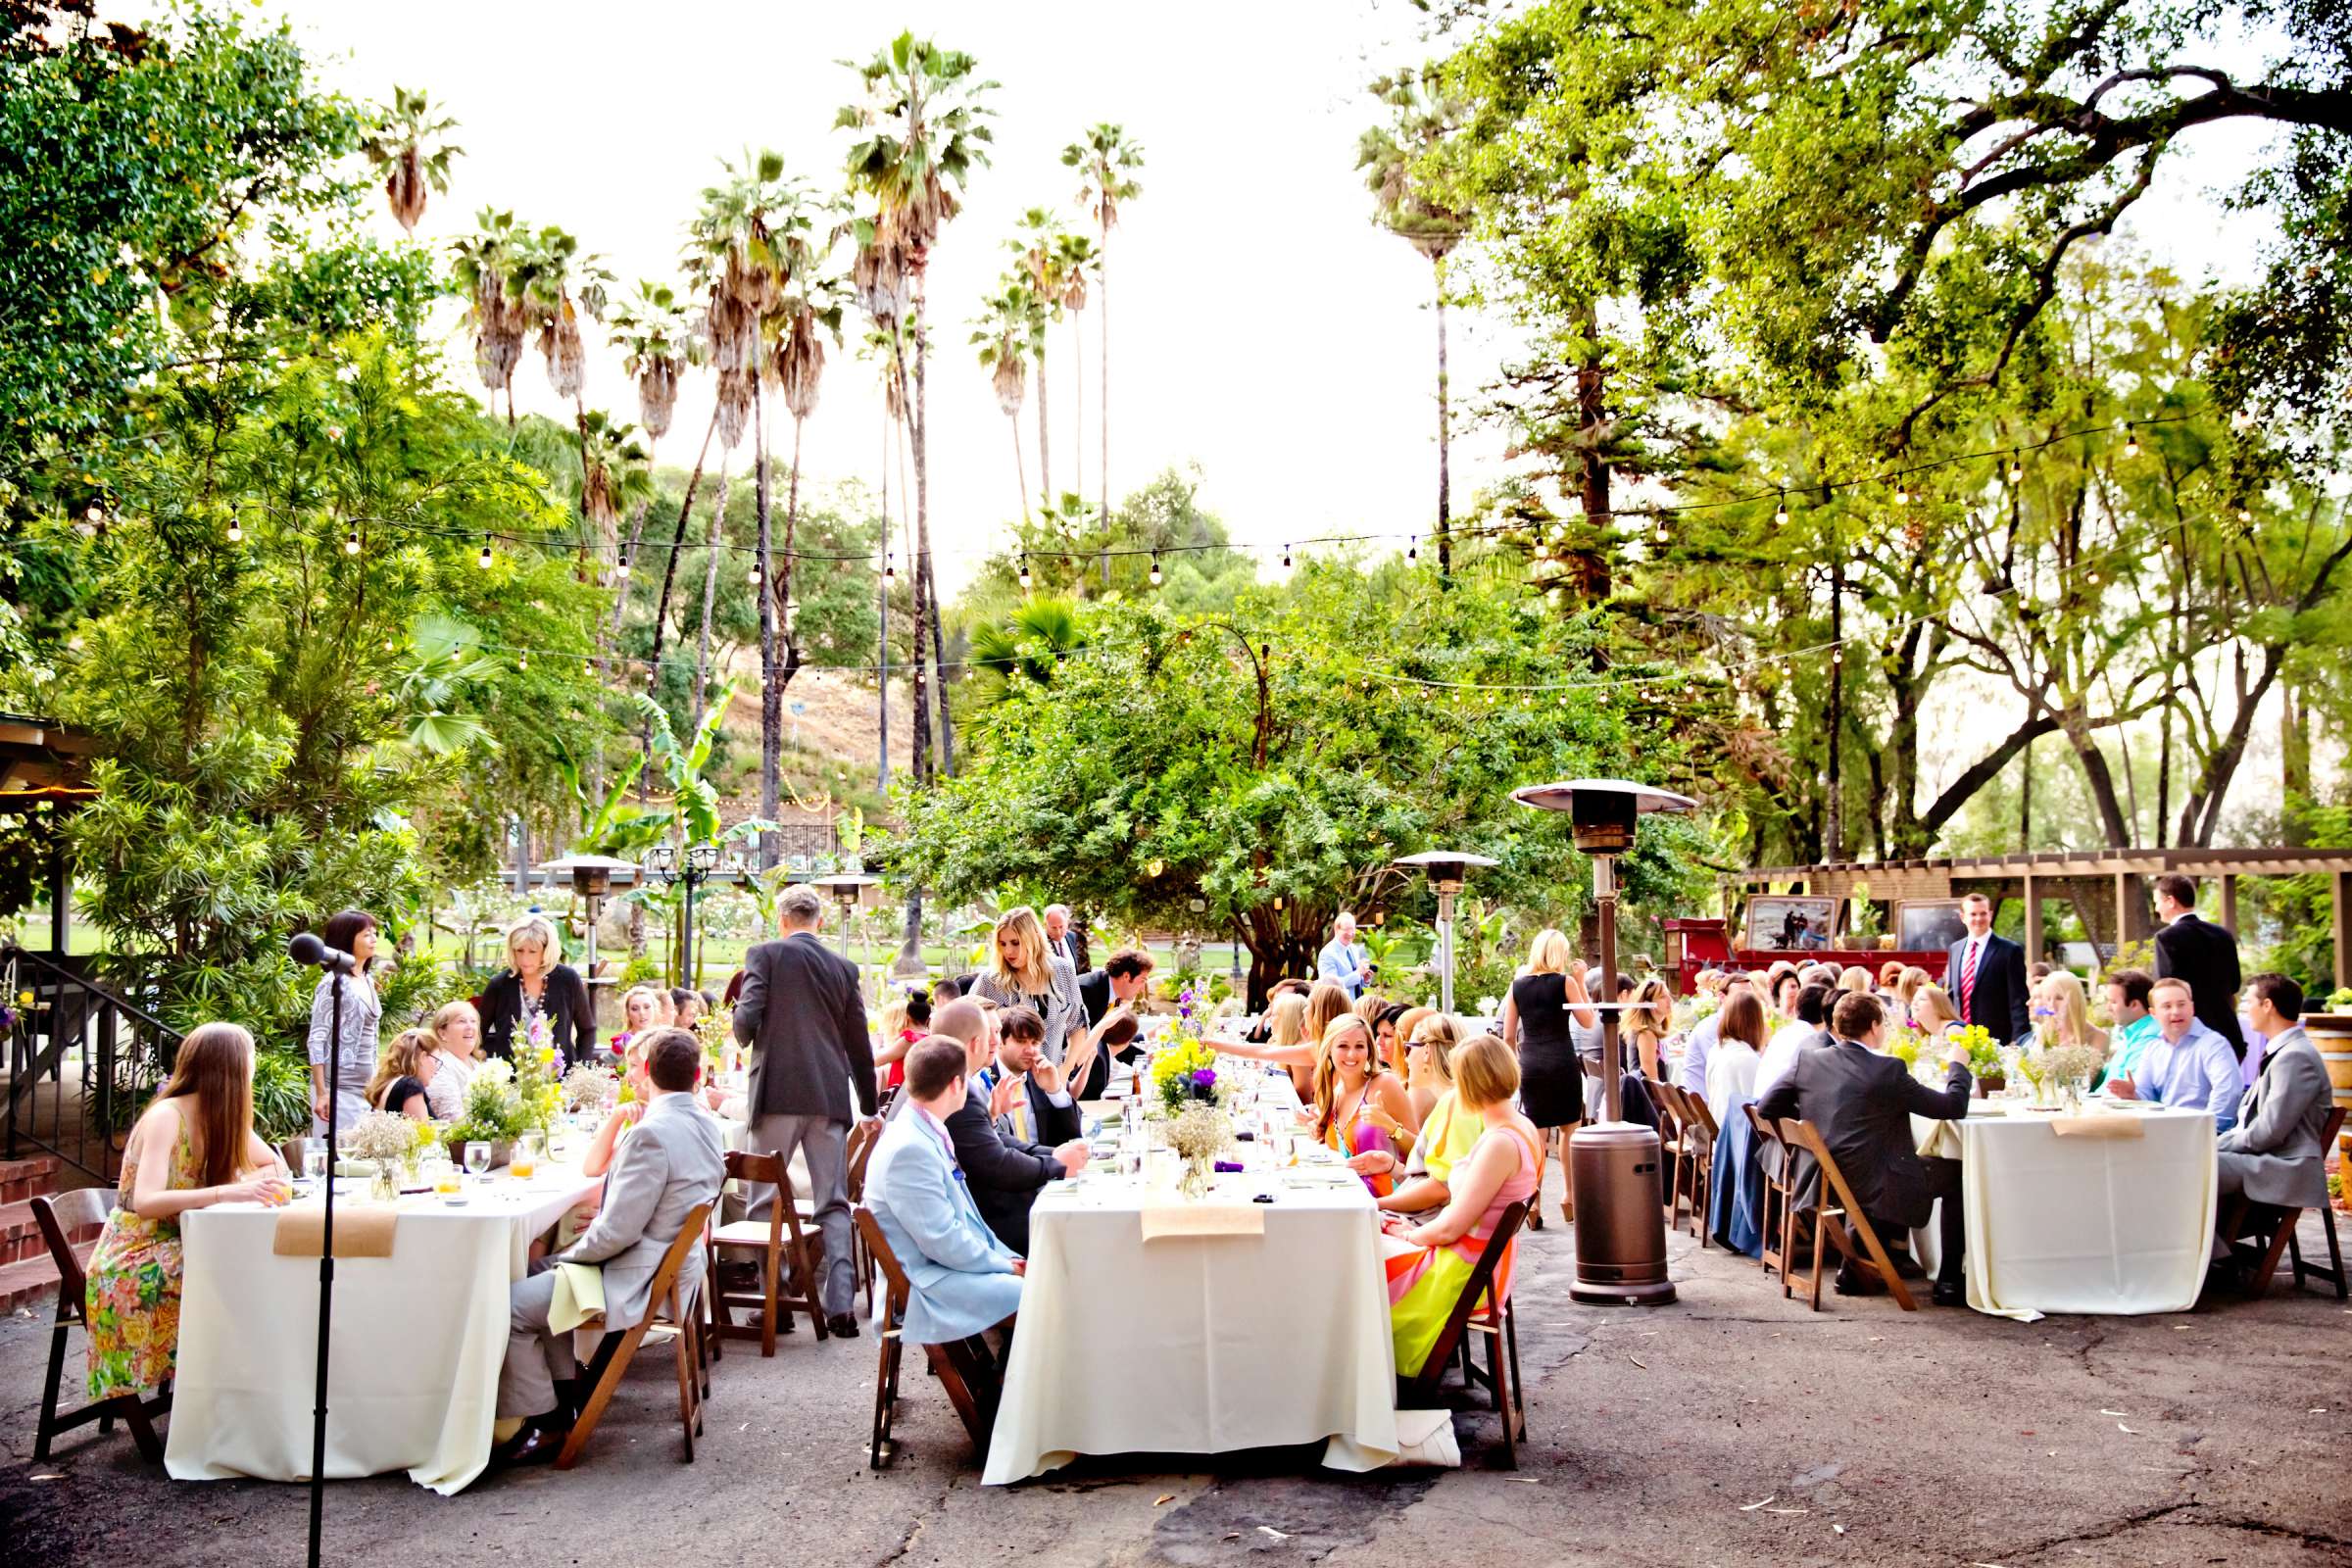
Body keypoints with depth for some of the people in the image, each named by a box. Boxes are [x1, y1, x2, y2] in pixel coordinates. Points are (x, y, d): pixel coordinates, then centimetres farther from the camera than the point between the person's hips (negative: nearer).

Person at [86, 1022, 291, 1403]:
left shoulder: (224, 1116, 1)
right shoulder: (165, 1118, -20)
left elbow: (276, 1166, 7)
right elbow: (145, 1203, -31)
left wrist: (245, 1186, -15)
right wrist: (225, 1192, -41)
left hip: (177, 1252, 7)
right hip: (134, 1267, -7)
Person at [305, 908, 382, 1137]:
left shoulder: (368, 982, 13)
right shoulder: (334, 982, -9)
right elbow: (316, 1040, -11)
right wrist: (321, 1094, -16)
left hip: (366, 1088, 7)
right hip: (338, 1087, -7)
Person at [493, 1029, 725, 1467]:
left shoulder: (652, 1133, -26)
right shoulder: (707, 1124, 3)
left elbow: (618, 1231, -23)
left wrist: (569, 1253, -7)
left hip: (639, 1281, -10)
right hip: (673, 1263, 10)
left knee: (509, 1308, -4)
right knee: (540, 1273, 25)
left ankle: (545, 1424, 7)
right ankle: (567, 1386, 28)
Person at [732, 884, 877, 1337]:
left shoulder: (765, 955, 1)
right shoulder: (844, 968, 11)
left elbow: (747, 1020, -10)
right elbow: (860, 1045, 13)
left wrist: (743, 1031, 15)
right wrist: (869, 1106, 22)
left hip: (777, 1091, -3)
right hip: (830, 1096, 3)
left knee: (764, 1202, 8)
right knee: (834, 1205, 6)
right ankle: (840, 1305, 0)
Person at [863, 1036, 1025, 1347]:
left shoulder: (931, 1134, 11)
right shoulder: (909, 1148, -20)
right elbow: (943, 1241, -20)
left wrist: (1007, 1258, 9)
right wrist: (1006, 1265, -10)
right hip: (928, 1285, -10)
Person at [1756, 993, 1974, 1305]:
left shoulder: (1807, 1060, -2)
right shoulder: (1887, 1070, -15)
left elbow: (1765, 1109, 3)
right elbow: (1955, 1106, -7)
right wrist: (1958, 1065, 11)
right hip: (1872, 1186, -6)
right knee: (1957, 1174, 14)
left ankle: (1853, 1267, 33)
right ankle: (1949, 1282, 16)